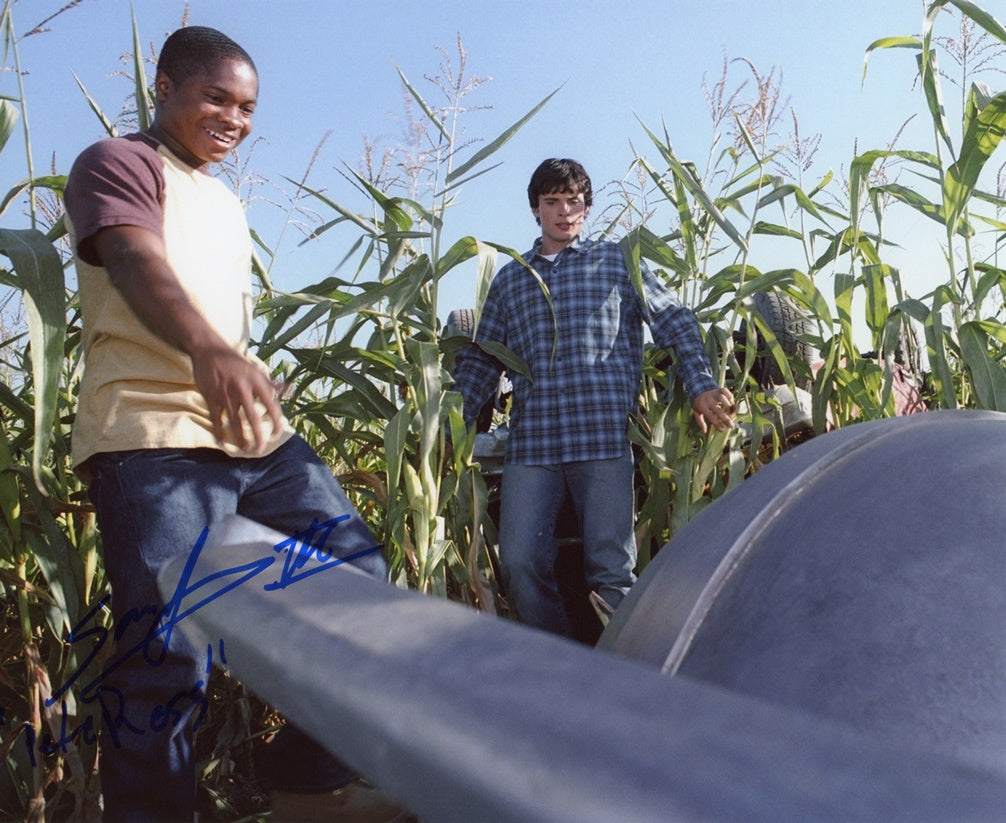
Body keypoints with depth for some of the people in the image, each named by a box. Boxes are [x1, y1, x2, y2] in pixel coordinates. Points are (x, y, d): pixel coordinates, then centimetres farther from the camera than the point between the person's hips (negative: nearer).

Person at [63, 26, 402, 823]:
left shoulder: (227, 202, 27)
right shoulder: (118, 164, 2)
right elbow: (139, 265, -19)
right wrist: (209, 348, -39)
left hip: (256, 431, 8)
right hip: (154, 438, -8)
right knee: (168, 653, -14)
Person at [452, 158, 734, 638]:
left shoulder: (617, 262, 14)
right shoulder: (509, 280, 21)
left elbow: (675, 323, 10)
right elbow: (481, 360, 21)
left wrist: (702, 386, -4)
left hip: (605, 436, -2)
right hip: (531, 441, 3)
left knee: (611, 571, -4)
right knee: (520, 566, -3)